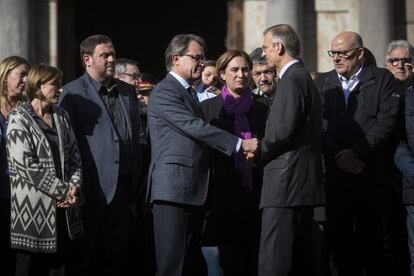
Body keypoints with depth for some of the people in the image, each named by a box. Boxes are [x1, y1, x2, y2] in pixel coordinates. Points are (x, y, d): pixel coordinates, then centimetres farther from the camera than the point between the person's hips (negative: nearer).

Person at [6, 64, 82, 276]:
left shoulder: (61, 117, 15)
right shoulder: (19, 118, -5)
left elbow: (74, 156, 13)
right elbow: (26, 164, -14)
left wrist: (73, 187, -6)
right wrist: (61, 191, -13)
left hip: (63, 206, 6)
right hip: (33, 209, -6)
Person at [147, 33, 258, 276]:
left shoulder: (189, 92, 21)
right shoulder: (164, 92, -10)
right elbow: (195, 127, -19)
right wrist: (240, 144, -21)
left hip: (194, 192, 10)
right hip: (173, 190, -10)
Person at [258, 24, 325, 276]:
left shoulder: (291, 80, -11)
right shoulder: (305, 78, 20)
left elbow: (282, 131, -20)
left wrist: (257, 152, -4)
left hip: (287, 184, -11)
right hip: (303, 186, 11)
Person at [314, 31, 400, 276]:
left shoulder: (383, 79, 5)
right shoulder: (323, 82, 12)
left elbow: (387, 122, -6)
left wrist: (357, 152, -14)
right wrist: (338, 155, -11)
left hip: (372, 176, -2)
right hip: (335, 176, 2)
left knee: (376, 242, -1)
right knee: (340, 240, 2)